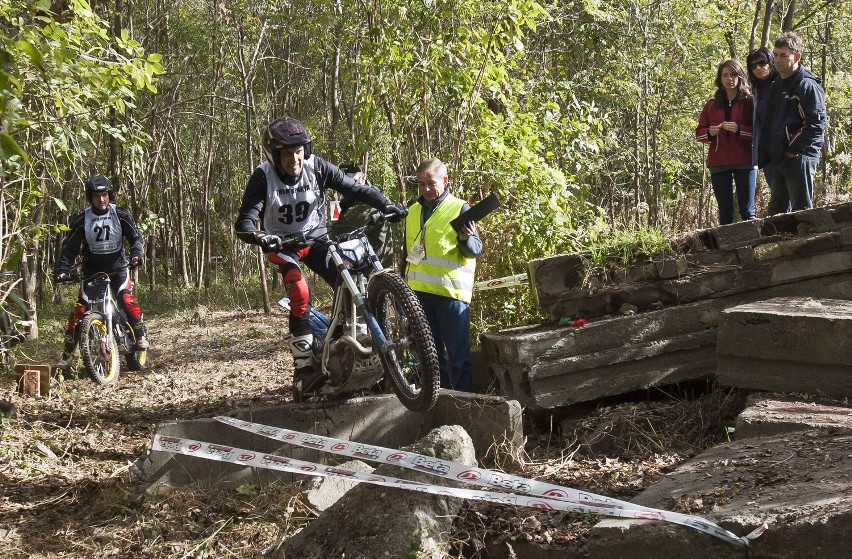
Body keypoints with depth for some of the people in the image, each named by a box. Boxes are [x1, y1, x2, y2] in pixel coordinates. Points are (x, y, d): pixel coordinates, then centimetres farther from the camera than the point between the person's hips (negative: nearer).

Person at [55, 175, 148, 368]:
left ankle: (141, 335, 0)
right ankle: (67, 355, 3)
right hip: (92, 270, 1)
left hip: (118, 268, -1)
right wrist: (62, 270, -16)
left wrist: (136, 254, -24)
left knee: (127, 301, -24)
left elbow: (136, 237, -4)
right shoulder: (81, 220, -5)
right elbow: (70, 247, -4)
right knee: (79, 309, -6)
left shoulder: (120, 215, -6)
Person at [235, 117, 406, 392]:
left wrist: (386, 205, -32)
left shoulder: (317, 167, -16)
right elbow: (244, 222, -27)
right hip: (282, 244, -3)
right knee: (300, 292, -28)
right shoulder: (263, 177, -22)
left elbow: (354, 188, -16)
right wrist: (258, 237, -50)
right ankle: (303, 368, -22)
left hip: (315, 238, 3)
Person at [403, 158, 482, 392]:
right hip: (418, 292, 6)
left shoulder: (460, 209, -2)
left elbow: (475, 250, -6)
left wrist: (467, 239, -28)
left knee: (458, 355, -5)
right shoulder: (412, 212, 15)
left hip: (450, 291, -6)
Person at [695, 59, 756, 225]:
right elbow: (699, 132, 14)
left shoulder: (749, 102, 4)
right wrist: (709, 133, -7)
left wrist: (739, 129, -18)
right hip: (718, 163, 3)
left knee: (747, 210, -3)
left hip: (744, 162, -3)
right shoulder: (712, 105, 14)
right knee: (725, 212, 4)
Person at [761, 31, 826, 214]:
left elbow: (817, 124, -17)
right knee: (776, 213, 12)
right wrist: (764, 154, 14)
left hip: (800, 158, -9)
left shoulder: (808, 85, -10)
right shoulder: (777, 85, 17)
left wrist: (794, 150, -16)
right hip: (778, 161, 9)